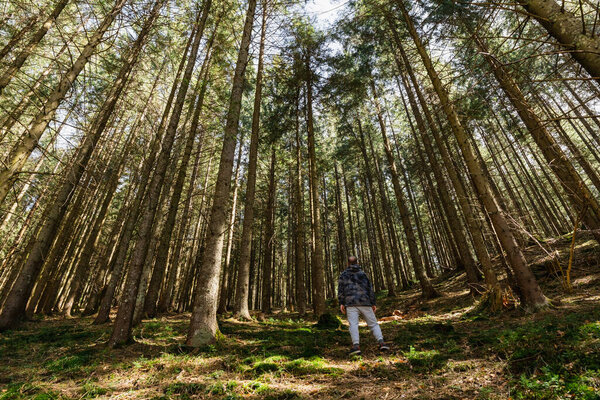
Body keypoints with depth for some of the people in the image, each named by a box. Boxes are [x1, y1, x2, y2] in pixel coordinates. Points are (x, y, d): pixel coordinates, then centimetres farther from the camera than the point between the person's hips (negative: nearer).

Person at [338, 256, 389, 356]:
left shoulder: (344, 274, 11)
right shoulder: (363, 273, 16)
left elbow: (340, 289, 2)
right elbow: (370, 288, 12)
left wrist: (341, 303, 0)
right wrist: (373, 303, 14)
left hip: (350, 303, -2)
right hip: (365, 302, 2)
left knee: (353, 324, -10)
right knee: (373, 323, 10)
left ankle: (356, 345, -25)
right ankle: (381, 342, -5)